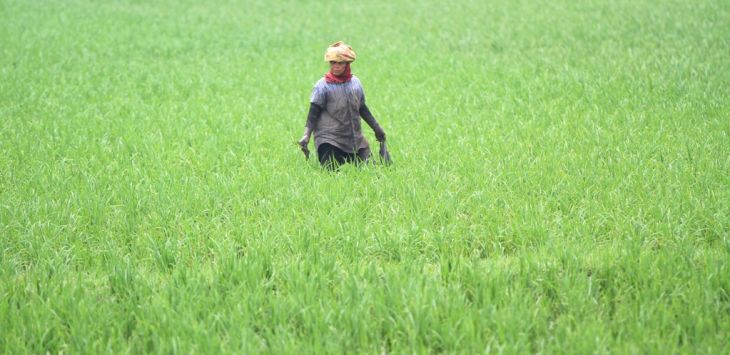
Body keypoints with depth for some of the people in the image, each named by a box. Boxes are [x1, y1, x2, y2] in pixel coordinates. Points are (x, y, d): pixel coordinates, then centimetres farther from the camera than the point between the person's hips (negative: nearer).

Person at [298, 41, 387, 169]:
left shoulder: (355, 82, 8)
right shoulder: (323, 86, -7)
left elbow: (362, 108, 20)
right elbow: (313, 114, -10)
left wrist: (376, 128, 25)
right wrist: (306, 136, -22)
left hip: (356, 140, 5)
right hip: (329, 142, -5)